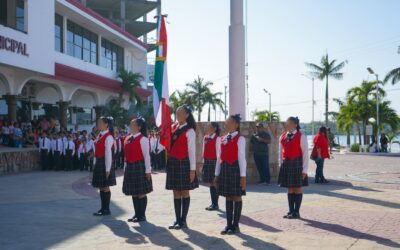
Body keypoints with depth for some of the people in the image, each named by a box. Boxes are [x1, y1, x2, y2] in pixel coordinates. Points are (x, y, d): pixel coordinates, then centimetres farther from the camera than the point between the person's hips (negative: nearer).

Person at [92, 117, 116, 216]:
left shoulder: (108, 137, -12)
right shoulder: (99, 136, 14)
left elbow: (108, 153, -16)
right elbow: (96, 152, 15)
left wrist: (107, 169, -18)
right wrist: (95, 165, 13)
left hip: (105, 163, -8)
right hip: (98, 163, 8)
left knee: (105, 187, -3)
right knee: (101, 187, 11)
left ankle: (106, 209, 5)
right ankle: (103, 208, 18)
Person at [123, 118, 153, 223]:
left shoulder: (142, 139, -11)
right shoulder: (128, 139, 12)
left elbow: (146, 155, -12)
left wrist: (148, 170, -14)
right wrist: (127, 168, 15)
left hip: (139, 167, -8)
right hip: (130, 167, 8)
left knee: (141, 192, -1)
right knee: (133, 193, 12)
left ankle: (142, 215, 8)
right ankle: (137, 214, 21)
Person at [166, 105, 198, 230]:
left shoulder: (189, 131, -8)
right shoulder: (173, 127, 10)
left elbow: (192, 151, -10)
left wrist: (193, 169, -13)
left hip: (184, 163, -6)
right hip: (172, 163, 6)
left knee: (184, 192, 2)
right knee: (176, 192, 9)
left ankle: (183, 221, 10)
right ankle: (177, 220, 16)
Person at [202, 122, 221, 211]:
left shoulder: (217, 138, -7)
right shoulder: (205, 138, 12)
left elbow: (218, 152, -9)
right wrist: (204, 163, 14)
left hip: (213, 161, -6)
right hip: (206, 162, 6)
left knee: (214, 183, -2)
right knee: (210, 183, 9)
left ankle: (215, 204, 4)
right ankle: (213, 203, 16)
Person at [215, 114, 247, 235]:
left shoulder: (240, 139, -6)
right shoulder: (223, 139, 13)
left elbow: (241, 158, -11)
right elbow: (219, 157, 14)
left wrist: (243, 176, -14)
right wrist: (217, 174, 12)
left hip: (235, 169, -6)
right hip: (224, 169, 6)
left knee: (236, 197, 1)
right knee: (228, 197, 10)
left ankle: (235, 225, 9)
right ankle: (229, 224, 16)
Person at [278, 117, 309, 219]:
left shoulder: (301, 137, -6)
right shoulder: (282, 137, 9)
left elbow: (305, 153, -7)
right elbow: (280, 152, 14)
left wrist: (304, 169, -10)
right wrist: (281, 165, 9)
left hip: (297, 164, -5)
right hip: (286, 164, 5)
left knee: (297, 188, 2)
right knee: (290, 188, 10)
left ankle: (296, 212, 10)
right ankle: (291, 211, 17)